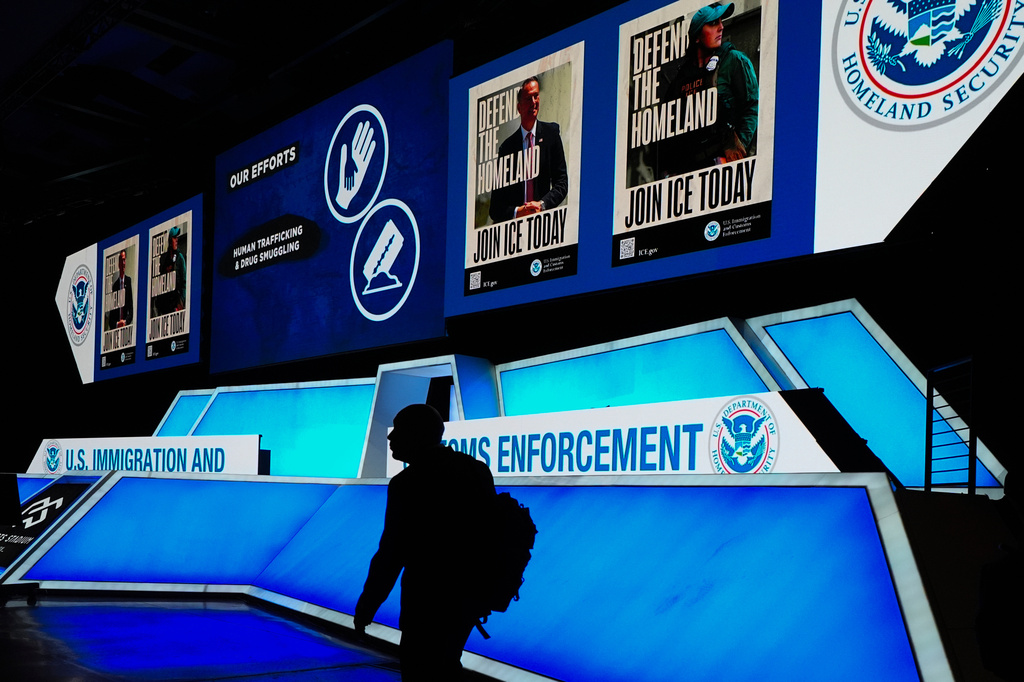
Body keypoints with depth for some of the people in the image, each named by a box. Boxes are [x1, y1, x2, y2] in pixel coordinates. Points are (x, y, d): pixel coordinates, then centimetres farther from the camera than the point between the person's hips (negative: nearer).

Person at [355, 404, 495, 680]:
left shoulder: (409, 482, -16)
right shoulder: (477, 470, 4)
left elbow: (391, 553, -17)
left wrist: (366, 605, -8)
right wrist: (485, 591, 20)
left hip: (431, 601, -7)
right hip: (470, 595, 7)